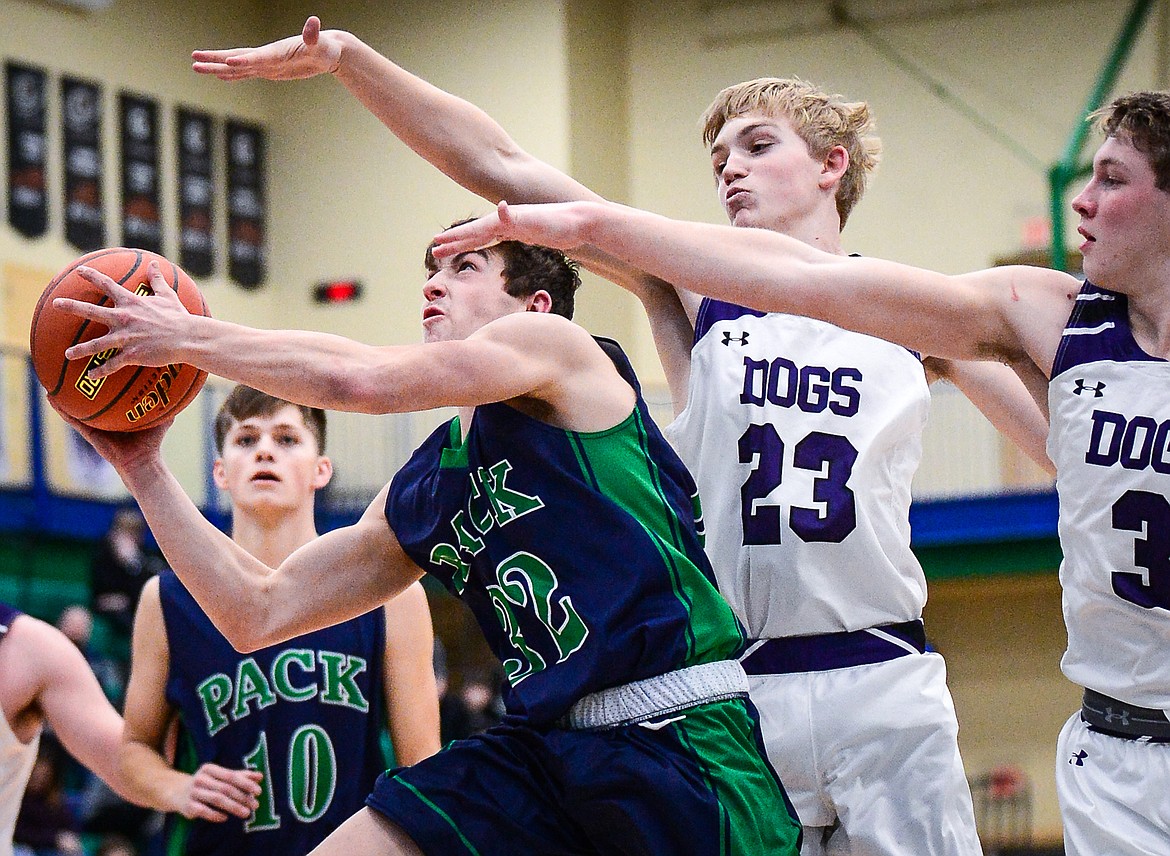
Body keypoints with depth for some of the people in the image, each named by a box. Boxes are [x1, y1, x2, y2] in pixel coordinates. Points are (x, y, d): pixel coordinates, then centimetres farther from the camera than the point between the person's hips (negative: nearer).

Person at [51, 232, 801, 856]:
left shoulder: (558, 345, -2)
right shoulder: (420, 493, 16)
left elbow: (360, 378, -16)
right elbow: (257, 614, 16)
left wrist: (188, 337, -6)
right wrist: (144, 468, 14)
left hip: (682, 738, -7)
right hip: (548, 745, 7)